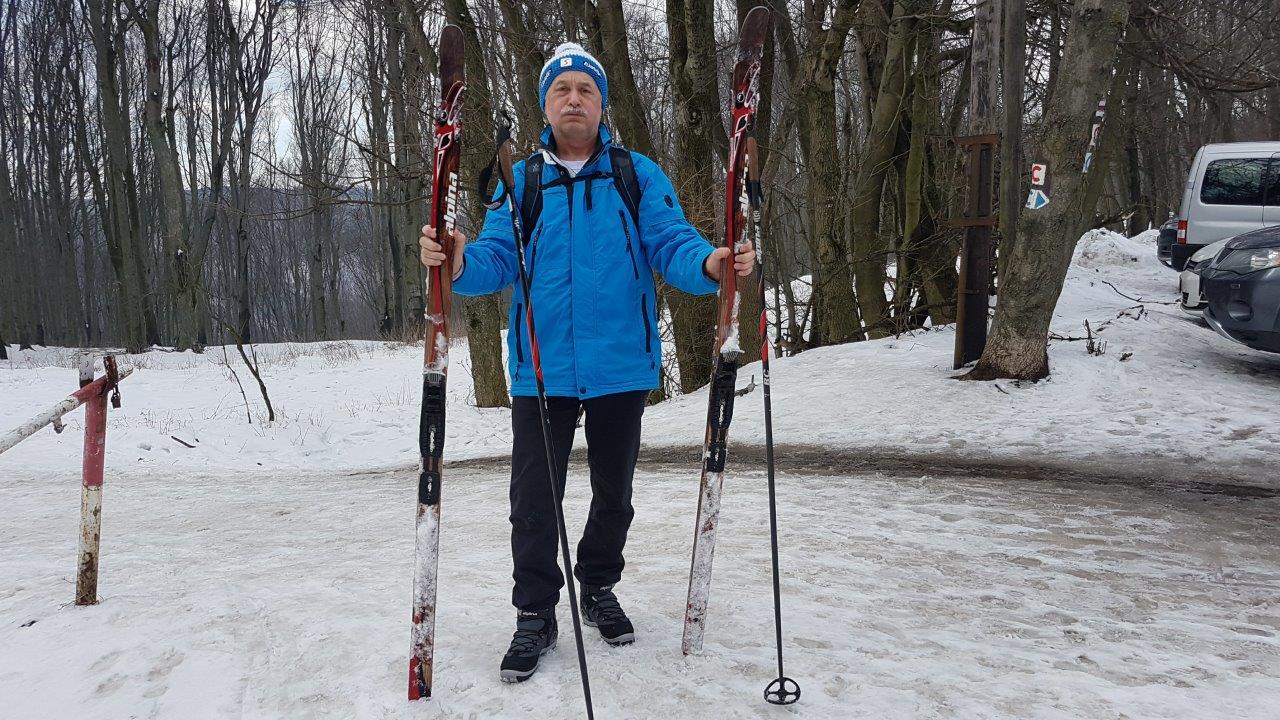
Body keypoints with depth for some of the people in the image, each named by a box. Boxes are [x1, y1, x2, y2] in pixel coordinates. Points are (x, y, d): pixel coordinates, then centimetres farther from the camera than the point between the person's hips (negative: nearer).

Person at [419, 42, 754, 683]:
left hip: (620, 366, 1)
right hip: (541, 368, 0)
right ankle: (535, 614, 19)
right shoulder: (521, 181, 5)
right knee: (533, 500, 1)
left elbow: (671, 244, -7)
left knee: (613, 491, 16)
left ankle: (598, 588, 39)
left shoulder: (638, 174, 3)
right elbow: (497, 259, -4)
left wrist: (709, 264, -28)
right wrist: (460, 264, -26)